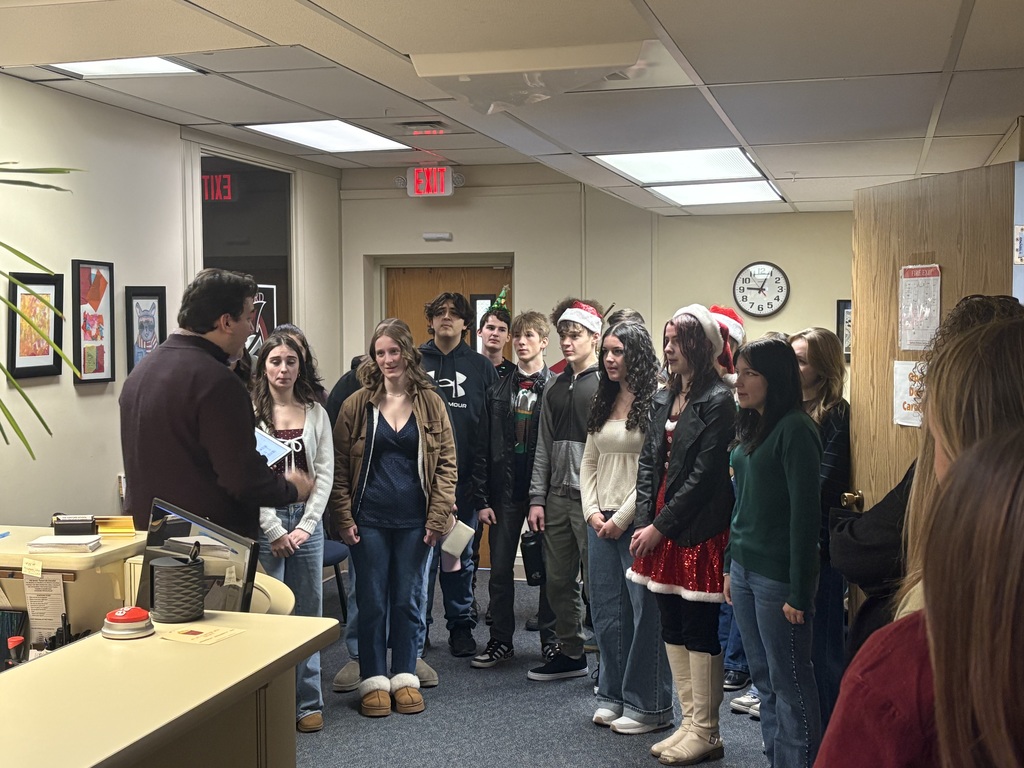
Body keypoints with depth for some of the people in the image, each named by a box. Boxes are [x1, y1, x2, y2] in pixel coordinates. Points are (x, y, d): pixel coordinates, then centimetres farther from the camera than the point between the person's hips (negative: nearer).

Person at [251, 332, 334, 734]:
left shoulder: (316, 414, 7)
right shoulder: (250, 412, -4)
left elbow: (324, 474, 5)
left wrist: (305, 525, -4)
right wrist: (274, 531, -10)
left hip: (307, 522, 3)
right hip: (265, 522, -3)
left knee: (308, 612, 8)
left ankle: (308, 702, 17)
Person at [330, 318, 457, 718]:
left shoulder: (430, 403, 2)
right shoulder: (358, 404, 0)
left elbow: (446, 464, 2)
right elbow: (339, 465, 1)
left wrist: (438, 517, -6)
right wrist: (343, 517, -6)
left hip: (414, 520, 1)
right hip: (369, 519, -1)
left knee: (409, 599, 9)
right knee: (372, 601, 6)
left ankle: (405, 677, 22)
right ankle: (374, 681, 16)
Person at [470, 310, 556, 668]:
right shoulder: (498, 391, 7)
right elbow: (483, 448, 5)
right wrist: (481, 498, 0)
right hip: (505, 492, 3)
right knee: (500, 568, 7)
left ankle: (551, 639, 18)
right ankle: (501, 641, 18)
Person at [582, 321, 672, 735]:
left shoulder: (654, 403, -10)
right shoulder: (603, 402, 14)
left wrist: (621, 519, -13)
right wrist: (592, 511, 3)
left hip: (636, 522, -8)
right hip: (600, 521, 8)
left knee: (645, 611, -2)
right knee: (606, 610, 12)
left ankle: (648, 705, 8)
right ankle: (612, 695, 24)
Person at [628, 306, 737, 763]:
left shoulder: (718, 400, -11)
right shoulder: (664, 397, 11)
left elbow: (704, 474, -15)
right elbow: (648, 462, 11)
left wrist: (660, 526, -13)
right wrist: (644, 523, 0)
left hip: (698, 531, -8)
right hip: (660, 529, 8)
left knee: (699, 631, -1)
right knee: (672, 628, 12)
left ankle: (705, 733, 10)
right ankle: (689, 722, 23)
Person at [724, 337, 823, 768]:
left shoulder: (795, 430, -14)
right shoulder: (751, 428, 12)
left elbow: (805, 513, -17)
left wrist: (798, 591, -18)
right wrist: (730, 565, 16)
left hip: (778, 575, -8)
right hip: (745, 569, 9)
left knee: (789, 682, 0)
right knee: (763, 679, 14)